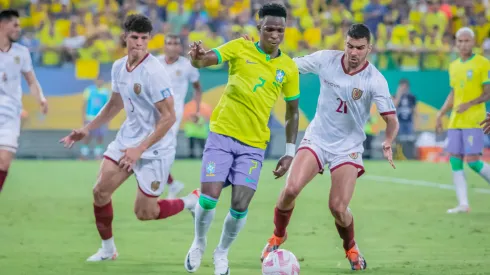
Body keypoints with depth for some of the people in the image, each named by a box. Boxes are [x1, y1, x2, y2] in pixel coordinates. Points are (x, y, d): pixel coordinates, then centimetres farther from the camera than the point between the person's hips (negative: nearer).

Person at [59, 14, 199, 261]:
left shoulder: (153, 72, -22)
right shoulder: (118, 67, 2)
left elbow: (169, 117, -22)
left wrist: (140, 149, -24)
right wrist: (87, 129, 16)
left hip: (155, 148, -7)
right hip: (127, 138, 7)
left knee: (144, 213, -3)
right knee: (100, 191, -3)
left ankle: (192, 202, 22)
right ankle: (107, 249, 15)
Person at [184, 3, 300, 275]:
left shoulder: (288, 67, 4)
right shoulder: (240, 48, -2)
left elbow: (292, 112, 13)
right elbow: (203, 60, -14)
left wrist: (289, 152, 7)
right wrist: (196, 57, -40)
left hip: (254, 143, 2)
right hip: (222, 134, -1)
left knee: (240, 206, -8)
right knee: (209, 198, -11)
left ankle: (222, 252, 20)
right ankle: (199, 243, 19)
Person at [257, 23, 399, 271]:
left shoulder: (375, 80, -15)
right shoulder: (326, 59, -8)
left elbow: (391, 120, -16)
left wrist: (387, 144, -35)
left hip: (348, 146, -2)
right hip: (317, 139, 2)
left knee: (338, 207, -12)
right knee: (291, 189, -18)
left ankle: (351, 249, 20)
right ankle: (278, 236, 10)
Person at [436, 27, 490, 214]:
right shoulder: (454, 66, 15)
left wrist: (469, 104, -20)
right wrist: (440, 114, 15)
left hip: (473, 121, -6)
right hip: (455, 122, 6)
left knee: (473, 161, -13)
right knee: (455, 160, 0)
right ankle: (463, 204, 3)